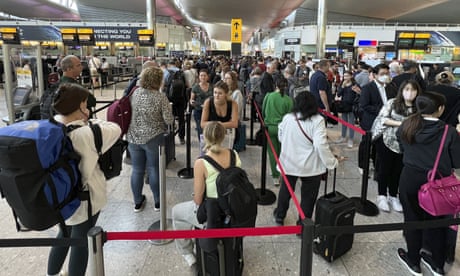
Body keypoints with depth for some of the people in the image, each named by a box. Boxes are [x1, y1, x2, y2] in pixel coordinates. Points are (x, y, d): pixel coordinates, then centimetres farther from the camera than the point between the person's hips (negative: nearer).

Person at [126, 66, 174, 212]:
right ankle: (158, 201, 22)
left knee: (137, 170, 12)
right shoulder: (161, 97, -13)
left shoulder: (135, 93, 0)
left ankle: (137, 202, 25)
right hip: (153, 138, -3)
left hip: (134, 137, 4)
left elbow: (131, 111, 12)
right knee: (153, 169, 9)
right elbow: (169, 120, -13)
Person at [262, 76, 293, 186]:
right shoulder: (288, 100, -8)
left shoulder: (268, 96, -5)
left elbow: (263, 112, 4)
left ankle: (275, 176, 9)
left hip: (269, 127, 1)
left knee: (272, 152, 8)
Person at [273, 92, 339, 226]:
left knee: (285, 190, 23)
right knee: (308, 196, 11)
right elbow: (320, 144, -23)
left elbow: (280, 138, 10)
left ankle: (279, 216, 43)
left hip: (289, 163, 4)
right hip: (310, 166, -4)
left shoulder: (287, 118, -4)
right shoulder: (317, 120, -15)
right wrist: (332, 162, -13)